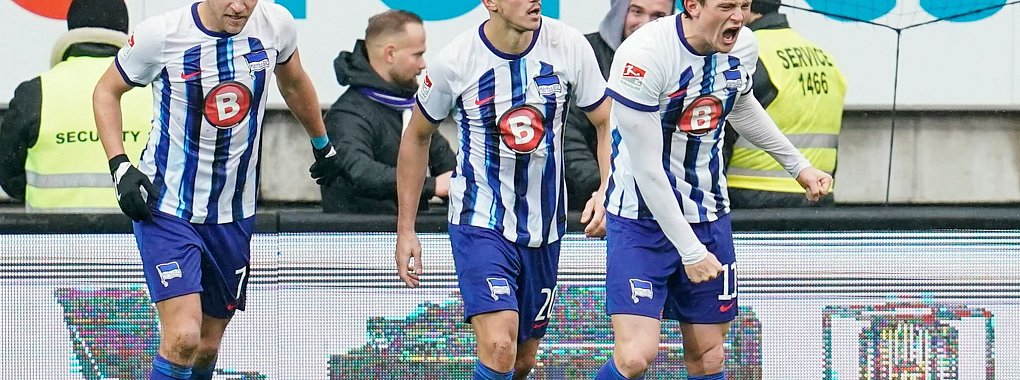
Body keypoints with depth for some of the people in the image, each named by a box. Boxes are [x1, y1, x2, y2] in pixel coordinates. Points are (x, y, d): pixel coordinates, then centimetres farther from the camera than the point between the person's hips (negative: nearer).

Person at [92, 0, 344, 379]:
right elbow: (106, 90, 0)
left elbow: (294, 81, 17)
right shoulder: (160, 34, -17)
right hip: (166, 207, -4)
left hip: (234, 216, 4)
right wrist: (120, 167, -13)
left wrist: (323, 145, 31)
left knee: (207, 347, 11)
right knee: (183, 337, -20)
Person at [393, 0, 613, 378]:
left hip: (544, 228, 4)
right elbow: (416, 137, 3)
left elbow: (607, 122, 2)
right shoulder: (455, 60, -13)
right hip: (479, 223, -4)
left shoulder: (569, 46, -8)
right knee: (499, 347, -23)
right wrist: (405, 230, 2)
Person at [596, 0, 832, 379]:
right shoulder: (642, 56, -25)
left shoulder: (743, 46, -3)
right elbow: (647, 169, -22)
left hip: (709, 217, 6)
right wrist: (690, 251, -22)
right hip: (642, 216, -6)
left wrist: (798, 165, 27)